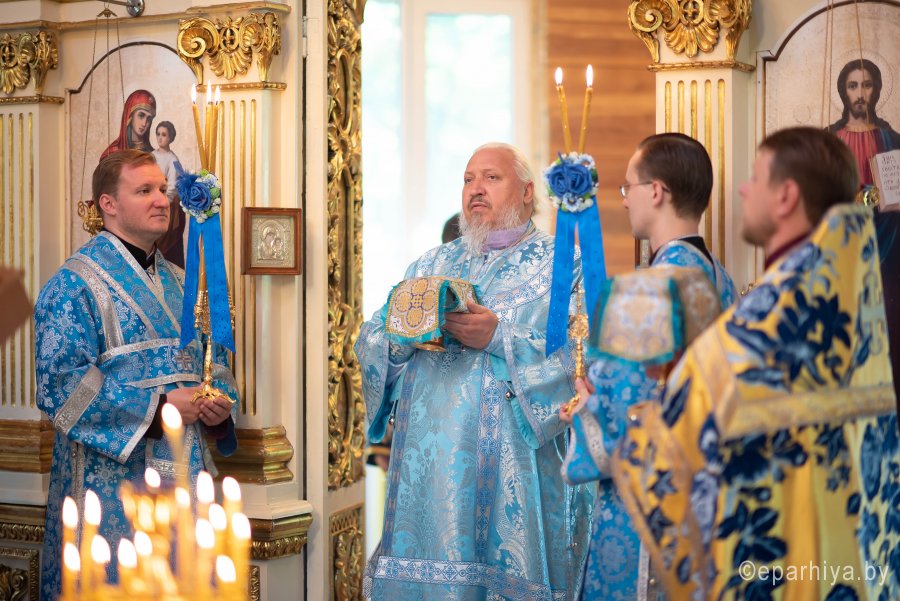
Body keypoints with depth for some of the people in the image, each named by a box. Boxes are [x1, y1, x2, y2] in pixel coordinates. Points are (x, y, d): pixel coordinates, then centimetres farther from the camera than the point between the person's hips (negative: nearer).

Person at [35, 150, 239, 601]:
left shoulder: (180, 284, 15)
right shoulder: (76, 284, -8)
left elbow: (213, 359, 20)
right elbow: (59, 383, -17)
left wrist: (219, 399, -3)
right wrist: (156, 409, -20)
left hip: (183, 476, 7)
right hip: (112, 479, -7)